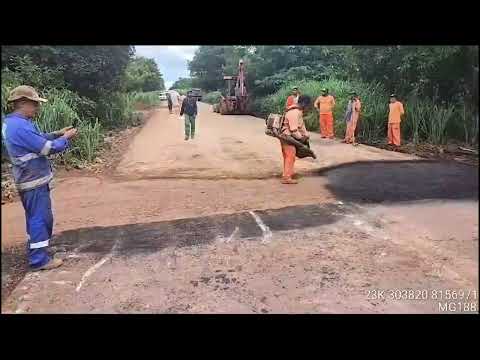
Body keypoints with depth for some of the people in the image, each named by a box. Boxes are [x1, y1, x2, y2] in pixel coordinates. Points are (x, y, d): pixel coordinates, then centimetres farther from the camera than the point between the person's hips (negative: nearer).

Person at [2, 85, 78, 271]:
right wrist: (65, 138, -8)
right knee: (40, 219, -2)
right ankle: (39, 259, 7)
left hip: (30, 179, 10)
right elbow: (47, 148, -22)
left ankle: (34, 251, 35)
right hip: (34, 181, -10)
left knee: (35, 218, 21)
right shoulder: (20, 127, -24)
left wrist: (57, 133, 9)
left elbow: (38, 139, 19)